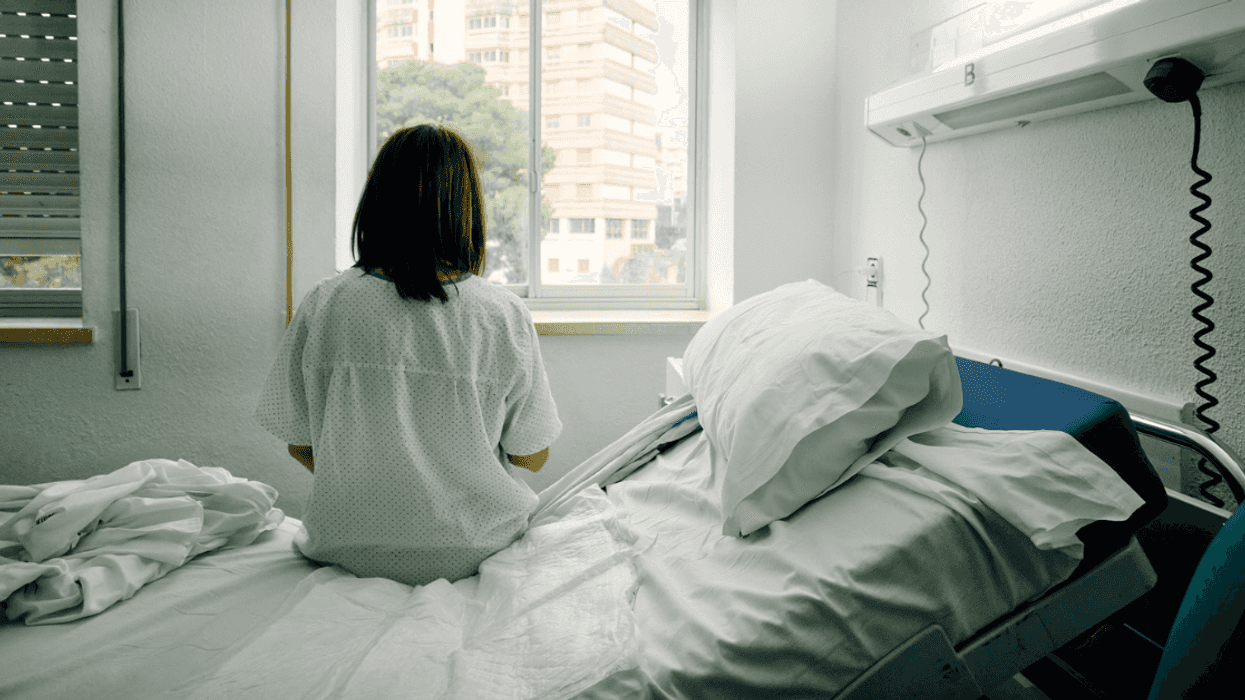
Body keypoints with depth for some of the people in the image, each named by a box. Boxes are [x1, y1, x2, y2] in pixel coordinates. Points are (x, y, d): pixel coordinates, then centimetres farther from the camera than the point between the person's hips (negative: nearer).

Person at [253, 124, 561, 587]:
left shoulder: (321, 307, -12)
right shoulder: (505, 315, -16)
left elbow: (300, 446, 0)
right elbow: (532, 457, -5)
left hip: (349, 549, 3)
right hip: (471, 550, -3)